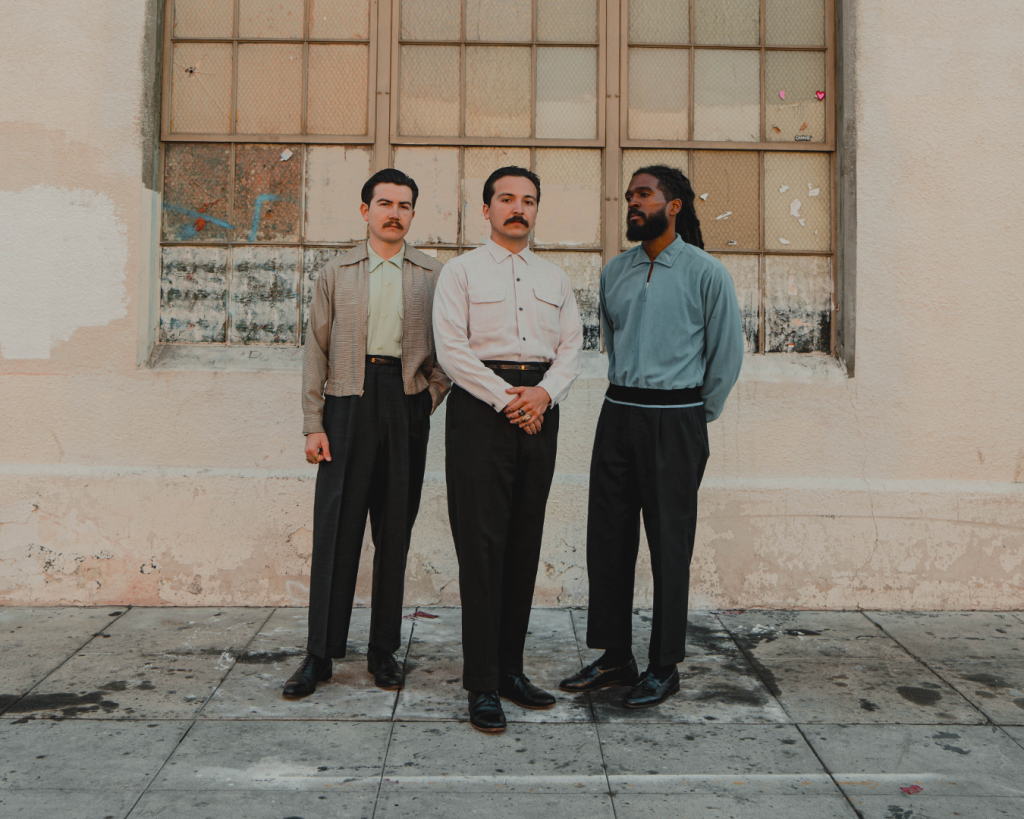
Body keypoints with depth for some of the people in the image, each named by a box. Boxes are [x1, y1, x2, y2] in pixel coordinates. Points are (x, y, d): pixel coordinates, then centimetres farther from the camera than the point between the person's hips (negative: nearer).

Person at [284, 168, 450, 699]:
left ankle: (384, 651, 16)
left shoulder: (433, 276, 11)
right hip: (349, 402, -1)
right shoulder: (336, 275, 10)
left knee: (395, 532, 5)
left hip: (407, 403, 1)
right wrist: (313, 425, -1)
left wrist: (430, 396, -1)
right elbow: (316, 352, 6)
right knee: (335, 529, -3)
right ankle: (320, 653, 6)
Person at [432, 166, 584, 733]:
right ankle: (482, 684, -2)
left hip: (539, 410, 5)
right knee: (482, 545, -7)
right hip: (481, 409, -5)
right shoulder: (461, 272, 4)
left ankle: (510, 668, 17)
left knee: (525, 544, 7)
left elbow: (571, 347, 11)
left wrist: (544, 392, -7)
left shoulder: (554, 278, 19)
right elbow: (452, 350, -6)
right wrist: (506, 398, -12)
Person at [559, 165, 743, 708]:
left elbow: (727, 352, 1)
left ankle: (664, 668, 13)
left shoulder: (706, 273, -4)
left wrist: (698, 416, 5)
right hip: (618, 413, 5)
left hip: (675, 421, -5)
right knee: (607, 539, 7)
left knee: (669, 546, 1)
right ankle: (614, 657, 20)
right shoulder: (614, 272, 11)